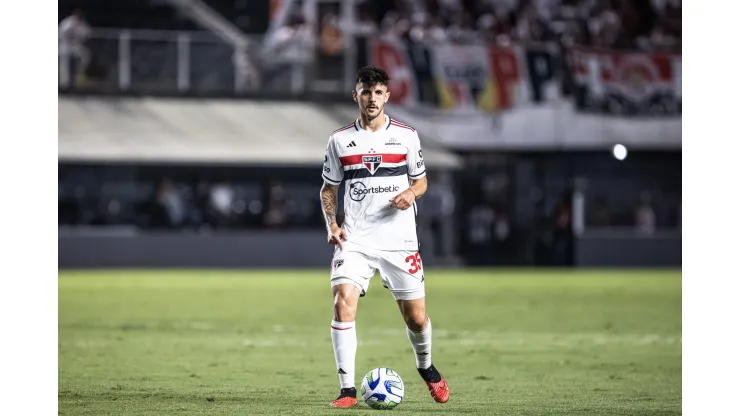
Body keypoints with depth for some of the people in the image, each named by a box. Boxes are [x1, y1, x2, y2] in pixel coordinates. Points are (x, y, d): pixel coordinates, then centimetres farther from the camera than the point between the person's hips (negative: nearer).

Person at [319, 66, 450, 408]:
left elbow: (421, 180, 13)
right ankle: (347, 389, -15)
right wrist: (332, 224, -5)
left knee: (415, 317, 4)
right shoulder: (340, 140, 4)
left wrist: (411, 193, -10)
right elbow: (328, 189, 11)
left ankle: (426, 367, 37)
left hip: (399, 239, 0)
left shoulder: (406, 135, 4)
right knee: (343, 303, -20)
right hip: (355, 240, 0)